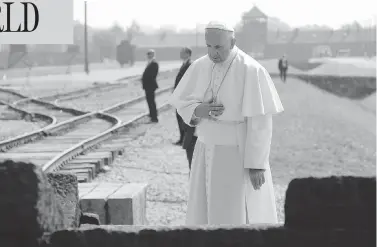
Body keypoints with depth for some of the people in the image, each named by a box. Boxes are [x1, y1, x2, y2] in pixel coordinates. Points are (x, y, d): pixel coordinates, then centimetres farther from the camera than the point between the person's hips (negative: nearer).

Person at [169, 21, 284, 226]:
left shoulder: (251, 71, -18)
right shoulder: (199, 67, 0)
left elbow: (260, 121, -18)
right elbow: (182, 103, 7)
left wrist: (257, 164, -19)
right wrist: (198, 110, -17)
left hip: (240, 154, -6)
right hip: (207, 154, 6)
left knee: (239, 219, -3)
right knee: (205, 215, 8)